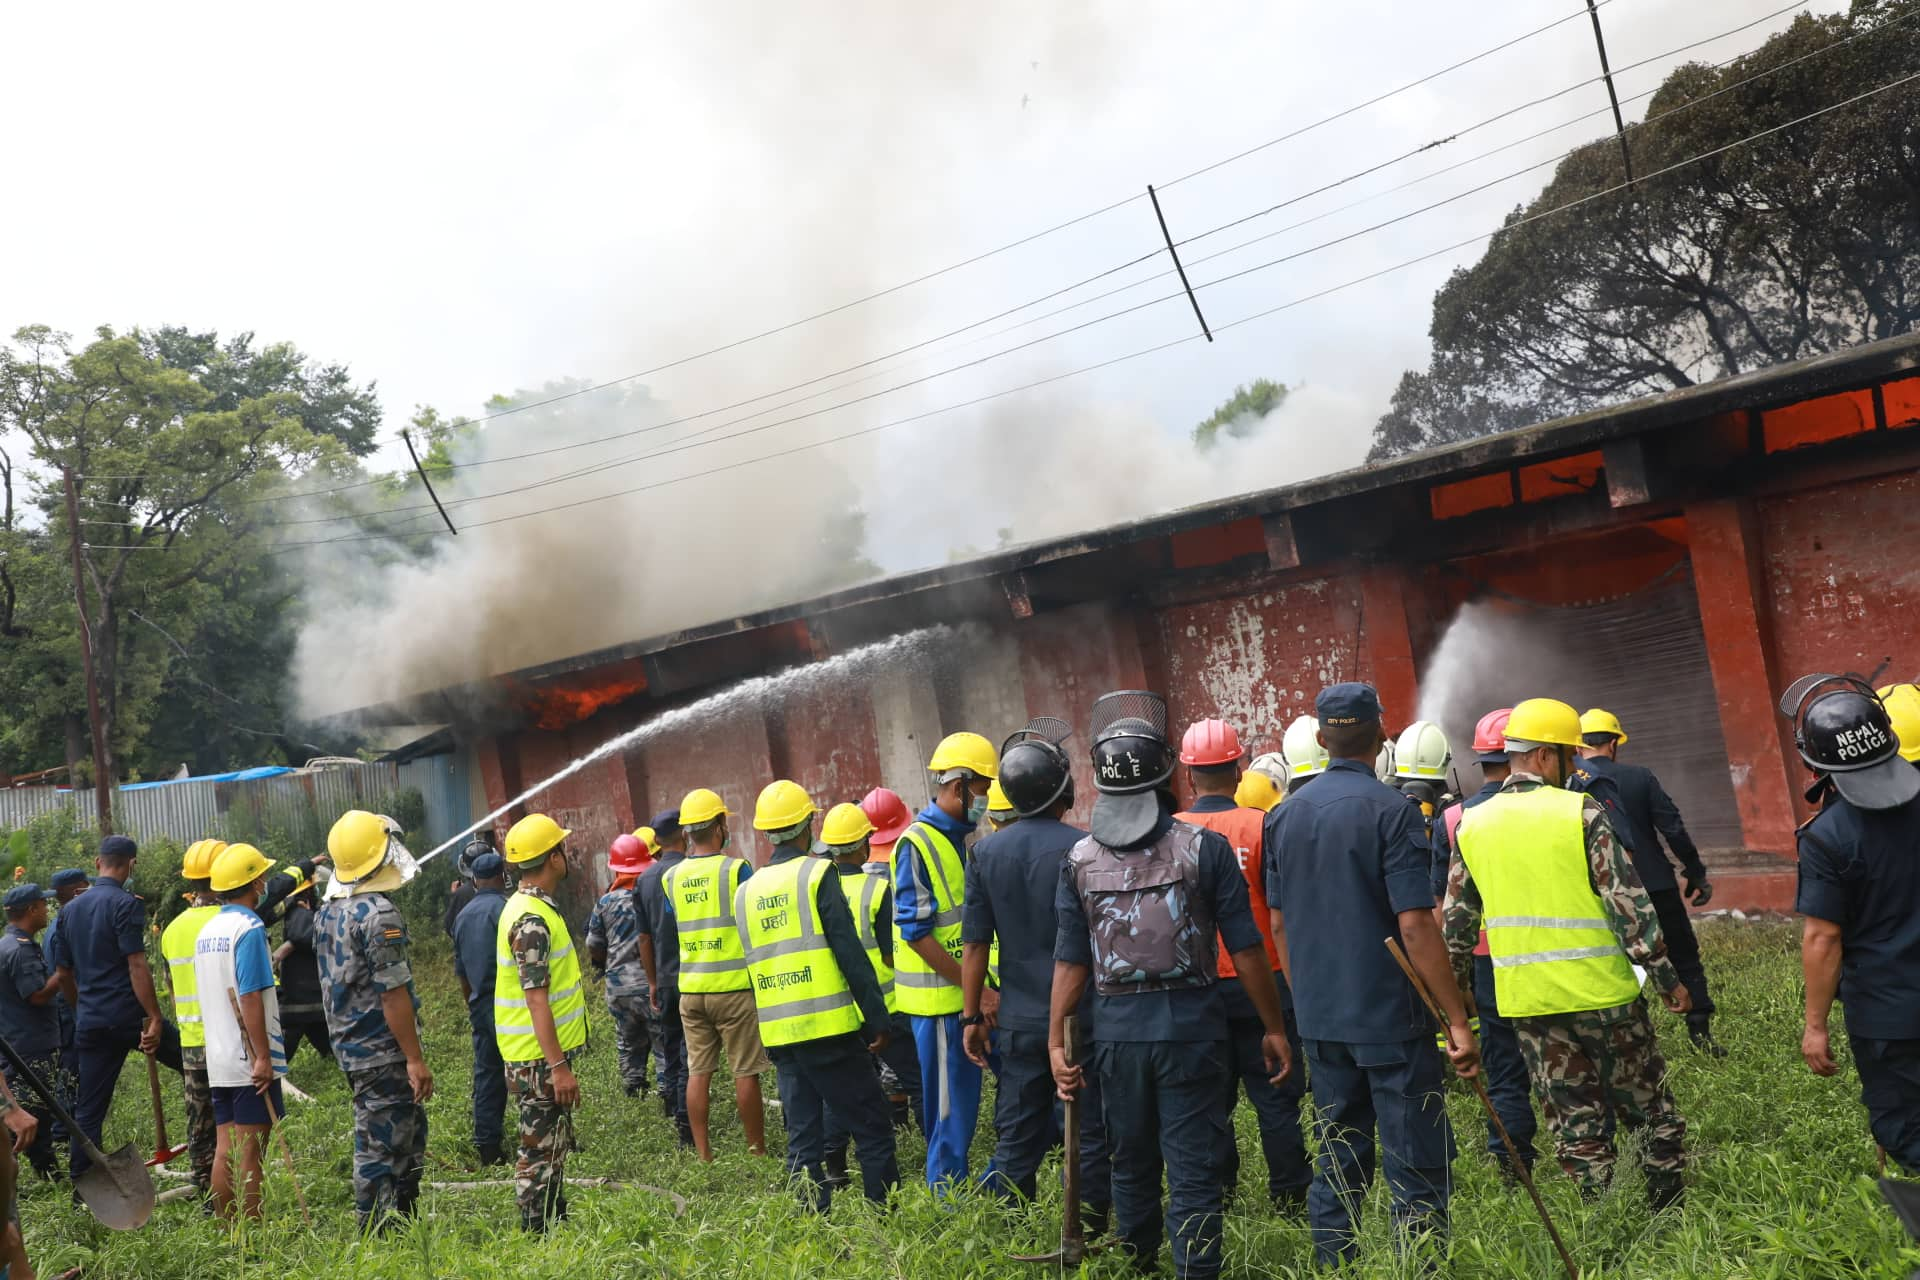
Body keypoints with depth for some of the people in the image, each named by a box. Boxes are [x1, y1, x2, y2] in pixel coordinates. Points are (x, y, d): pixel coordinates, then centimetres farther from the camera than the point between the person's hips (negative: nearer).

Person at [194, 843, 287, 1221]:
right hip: (250, 1059, -8)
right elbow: (250, 998, -20)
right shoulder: (249, 928, -14)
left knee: (225, 1150, 10)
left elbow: (206, 996, 19)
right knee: (251, 1152, -4)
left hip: (218, 1059, 8)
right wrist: (263, 1056, -19)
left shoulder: (206, 930, 13)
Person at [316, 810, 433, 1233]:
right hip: (383, 1052, -9)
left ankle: (404, 1224, 28)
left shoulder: (326, 912, 9)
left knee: (409, 1134, 19)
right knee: (381, 1148, -1)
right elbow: (393, 994, -21)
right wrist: (416, 1059, -16)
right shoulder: (379, 914, -19)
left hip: (349, 1046, 9)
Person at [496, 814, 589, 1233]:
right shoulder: (531, 920, -21)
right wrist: (558, 1066, -25)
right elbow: (536, 1000, -25)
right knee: (540, 1153, -2)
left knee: (554, 1147, 19)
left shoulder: (532, 908, 12)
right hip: (540, 1060, -10)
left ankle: (557, 1227, 29)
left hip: (545, 1055, 10)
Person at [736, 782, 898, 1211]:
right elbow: (850, 953, -11)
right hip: (828, 1026, -6)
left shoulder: (746, 891, 11)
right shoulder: (818, 873, -8)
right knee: (872, 1129, 3)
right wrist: (877, 1018, -7)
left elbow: (754, 960, 16)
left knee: (802, 1137, 12)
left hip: (777, 1031, 6)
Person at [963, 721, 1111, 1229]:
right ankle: (1092, 1232, 15)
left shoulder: (985, 852, 0)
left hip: (1018, 1022, 4)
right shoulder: (1083, 848, -12)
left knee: (1016, 1143, 12)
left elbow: (975, 943, 2)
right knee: (1091, 1135, 8)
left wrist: (972, 1015, 10)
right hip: (1082, 1018, -4)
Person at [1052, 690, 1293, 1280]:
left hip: (1118, 1032, 3)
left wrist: (1056, 1040, 7)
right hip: (1190, 1026, -3)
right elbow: (1245, 951, -7)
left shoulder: (1080, 859, -2)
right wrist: (1274, 1028, 3)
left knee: (1132, 1164, 19)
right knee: (1193, 1168, 4)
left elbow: (1071, 961, -1)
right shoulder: (1204, 847, -9)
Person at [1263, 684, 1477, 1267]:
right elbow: (1414, 925, -17)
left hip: (1319, 1018, 6)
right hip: (1390, 1017, -6)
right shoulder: (1390, 809, -12)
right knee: (1416, 1165, 3)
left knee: (1338, 1160, 15)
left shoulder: (1284, 815, 5)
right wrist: (1458, 1019, -12)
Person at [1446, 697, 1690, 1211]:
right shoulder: (1583, 812, -11)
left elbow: (1457, 922, 9)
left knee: (1576, 1123, 13)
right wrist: (1667, 976, -3)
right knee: (1650, 1108, 14)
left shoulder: (1470, 826, 3)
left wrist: (1453, 986, 19)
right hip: (1601, 992, -3)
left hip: (1527, 1001, 4)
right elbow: (1630, 904, -12)